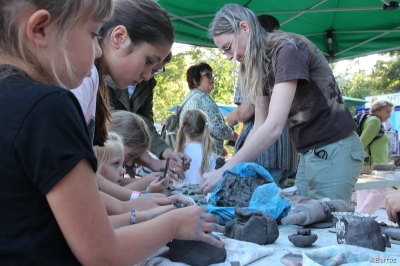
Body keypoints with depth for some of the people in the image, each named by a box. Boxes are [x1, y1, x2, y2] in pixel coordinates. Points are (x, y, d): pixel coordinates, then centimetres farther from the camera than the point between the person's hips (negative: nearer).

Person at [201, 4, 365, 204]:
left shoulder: (288, 50, -19)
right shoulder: (261, 65, 7)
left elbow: (274, 127, -28)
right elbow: (260, 126, 6)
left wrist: (225, 171, -26)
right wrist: (234, 168, -2)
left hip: (333, 150, -8)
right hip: (309, 153, 8)